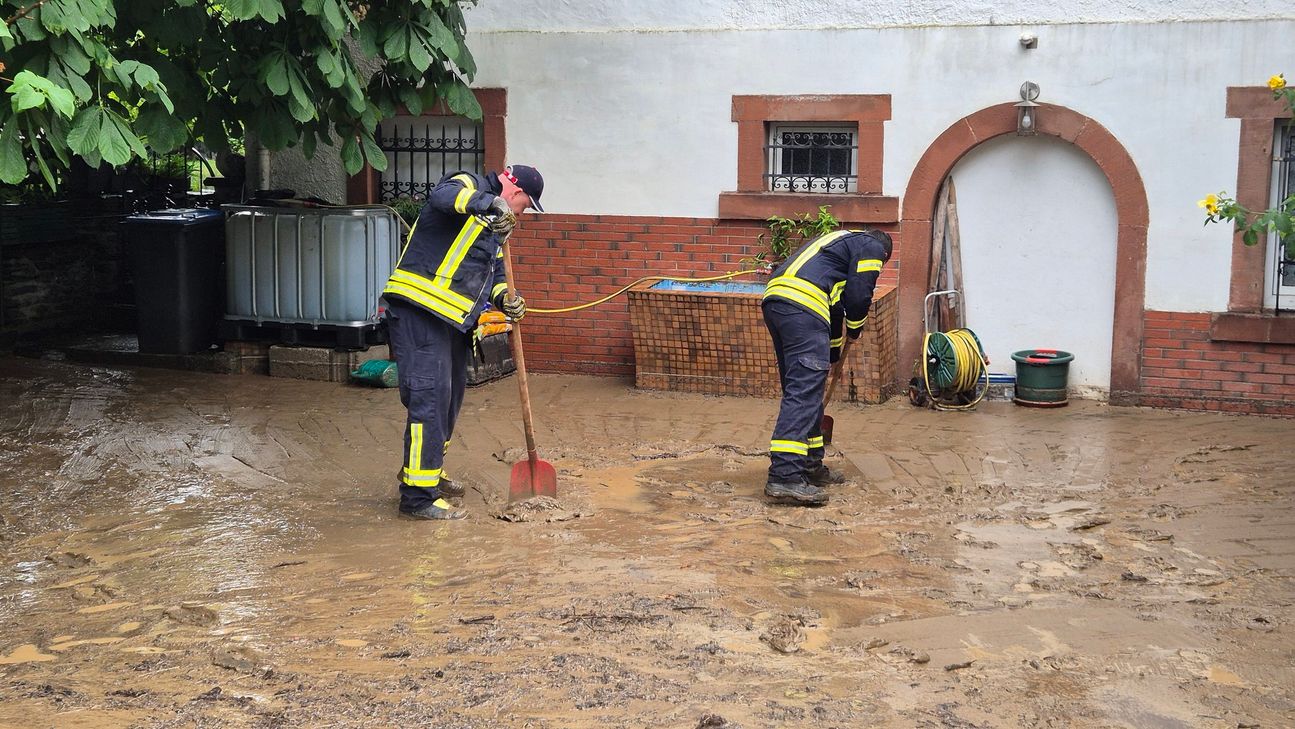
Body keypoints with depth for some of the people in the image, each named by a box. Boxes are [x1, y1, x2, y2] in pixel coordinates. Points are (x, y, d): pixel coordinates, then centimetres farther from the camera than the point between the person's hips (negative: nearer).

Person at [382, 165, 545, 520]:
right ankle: (418, 497, -7)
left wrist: (504, 297, -1)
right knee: (429, 398, -12)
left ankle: (424, 474, 38)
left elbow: (493, 272, 21)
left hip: (449, 318, 10)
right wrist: (489, 203, -46)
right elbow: (442, 195, -30)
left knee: (450, 397, 20)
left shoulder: (493, 224, 22)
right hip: (418, 308, -10)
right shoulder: (469, 185, -7)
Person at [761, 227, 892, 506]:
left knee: (802, 390, 17)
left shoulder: (844, 241, 37)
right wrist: (856, 329, 20)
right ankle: (784, 477, -21)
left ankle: (810, 466, 24)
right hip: (802, 307, -9)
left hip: (774, 298, 9)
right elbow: (859, 295, -1)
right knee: (804, 392, -13)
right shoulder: (872, 247, 12)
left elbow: (835, 304, 42)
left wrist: (833, 356, 48)